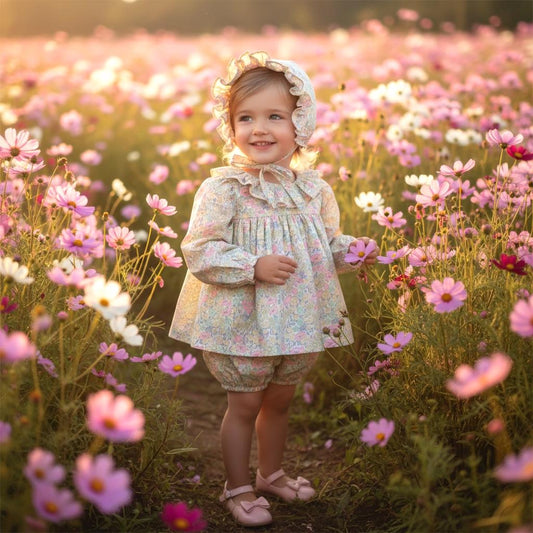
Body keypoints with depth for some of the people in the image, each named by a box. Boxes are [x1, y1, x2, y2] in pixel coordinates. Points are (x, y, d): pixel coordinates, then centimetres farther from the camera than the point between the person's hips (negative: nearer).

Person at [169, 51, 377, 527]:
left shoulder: (312, 187, 0)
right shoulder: (223, 188, -16)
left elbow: (329, 244, 12)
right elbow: (199, 252, -17)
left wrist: (351, 251, -8)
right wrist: (254, 267, -26)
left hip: (299, 318, 5)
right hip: (243, 321, -5)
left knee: (280, 399, 20)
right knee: (245, 404, 7)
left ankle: (272, 473, 42)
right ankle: (238, 487, 27)